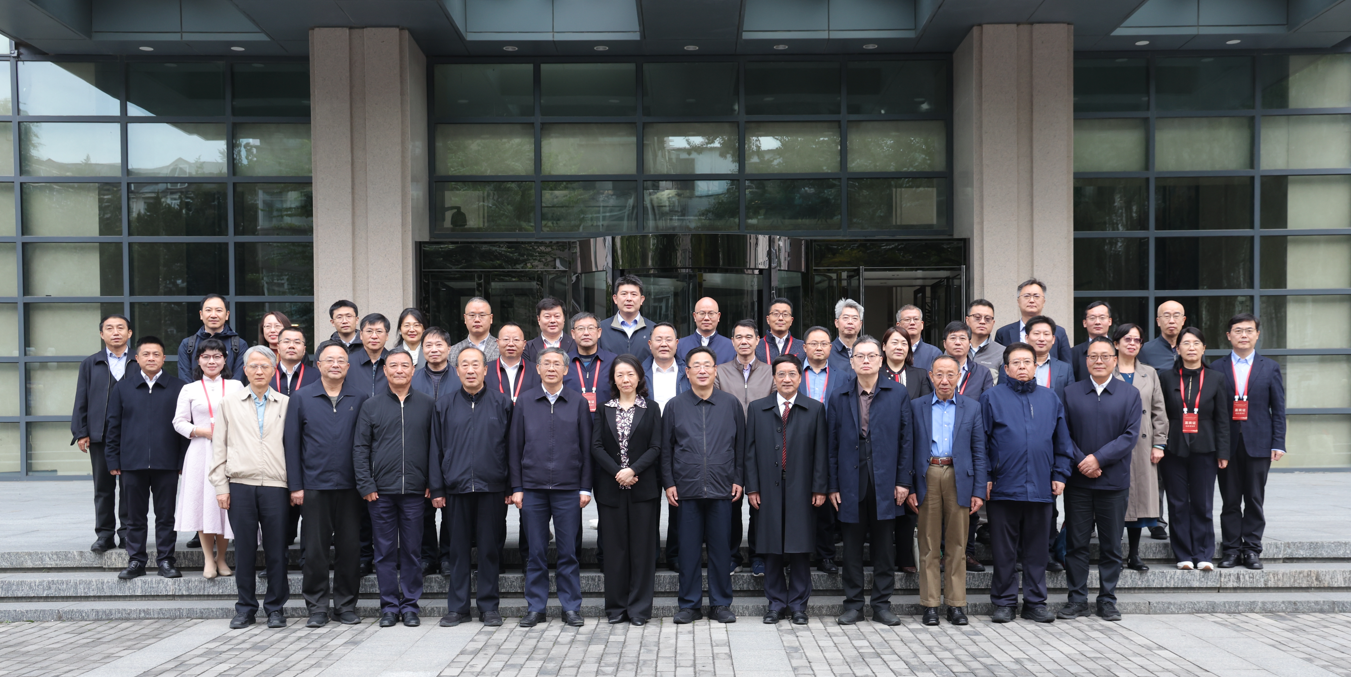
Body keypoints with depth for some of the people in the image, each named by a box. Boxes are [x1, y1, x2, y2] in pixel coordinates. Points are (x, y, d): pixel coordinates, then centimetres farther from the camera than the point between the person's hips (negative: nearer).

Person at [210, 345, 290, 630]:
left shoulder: (286, 404, 8)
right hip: (240, 486, 1)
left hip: (276, 486, 0)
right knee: (244, 549, 5)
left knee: (276, 550, 2)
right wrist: (220, 486, 1)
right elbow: (219, 447, 8)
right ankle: (245, 608, 17)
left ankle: (276, 608, 13)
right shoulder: (229, 403, 10)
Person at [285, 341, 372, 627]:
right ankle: (317, 608, 15)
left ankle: (346, 606, 17)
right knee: (315, 549, 4)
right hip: (314, 485, 0)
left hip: (349, 485, 0)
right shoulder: (301, 398, 4)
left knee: (349, 547, 5)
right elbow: (292, 443, 4)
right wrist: (295, 485, -1)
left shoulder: (361, 398, 4)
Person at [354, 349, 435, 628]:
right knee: (385, 551, 5)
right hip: (381, 490, 0)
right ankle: (389, 606, 15)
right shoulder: (371, 406, 6)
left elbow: (435, 446, 6)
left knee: (412, 550, 5)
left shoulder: (428, 404, 7)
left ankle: (410, 605, 15)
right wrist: (366, 485, -4)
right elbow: (360, 448, 5)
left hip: (414, 490, 0)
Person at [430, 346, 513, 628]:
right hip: (456, 488, 1)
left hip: (492, 488, -1)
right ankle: (457, 607, 17)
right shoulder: (444, 405, 8)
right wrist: (436, 489, 2)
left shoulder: (502, 403, 4)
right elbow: (436, 449, 8)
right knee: (457, 549, 7)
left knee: (490, 548, 4)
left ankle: (489, 607, 15)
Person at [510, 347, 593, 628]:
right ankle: (535, 608, 16)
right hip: (532, 489, 1)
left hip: (568, 489, -1)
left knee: (568, 552, 4)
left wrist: (586, 487, 0)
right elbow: (515, 447, 7)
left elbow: (586, 447, 5)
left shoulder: (578, 402, 5)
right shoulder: (524, 403, 7)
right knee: (536, 552, 6)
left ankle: (571, 607, 13)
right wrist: (516, 487, 1)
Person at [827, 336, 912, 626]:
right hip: (851, 480, 1)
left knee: (885, 544, 6)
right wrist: (833, 485, 1)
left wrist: (903, 480, -3)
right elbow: (832, 444, 5)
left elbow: (905, 439, 2)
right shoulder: (839, 397, 6)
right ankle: (853, 604, 16)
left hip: (885, 480, 0)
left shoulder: (898, 393, 4)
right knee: (852, 545, 6)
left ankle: (882, 604, 17)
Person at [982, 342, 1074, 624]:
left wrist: (1059, 475, 6)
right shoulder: (992, 398, 2)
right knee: (1004, 551, 4)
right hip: (1003, 487, -3)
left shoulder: (1050, 399, 12)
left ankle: (1035, 603, 19)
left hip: (1041, 488, 3)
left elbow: (1062, 442, 14)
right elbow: (981, 441, 0)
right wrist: (985, 478, -6)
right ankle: (1004, 603, 14)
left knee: (1037, 549, 9)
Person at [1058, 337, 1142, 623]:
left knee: (1111, 545, 7)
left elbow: (1130, 436, -4)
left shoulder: (1130, 395, 4)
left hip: (1114, 481, 0)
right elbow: (1063, 434, 2)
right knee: (1076, 543, 4)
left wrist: (1098, 458, -13)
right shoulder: (1071, 393, 6)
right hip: (1078, 481, 0)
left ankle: (1107, 600, 18)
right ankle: (1077, 599, 13)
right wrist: (1080, 462, -12)